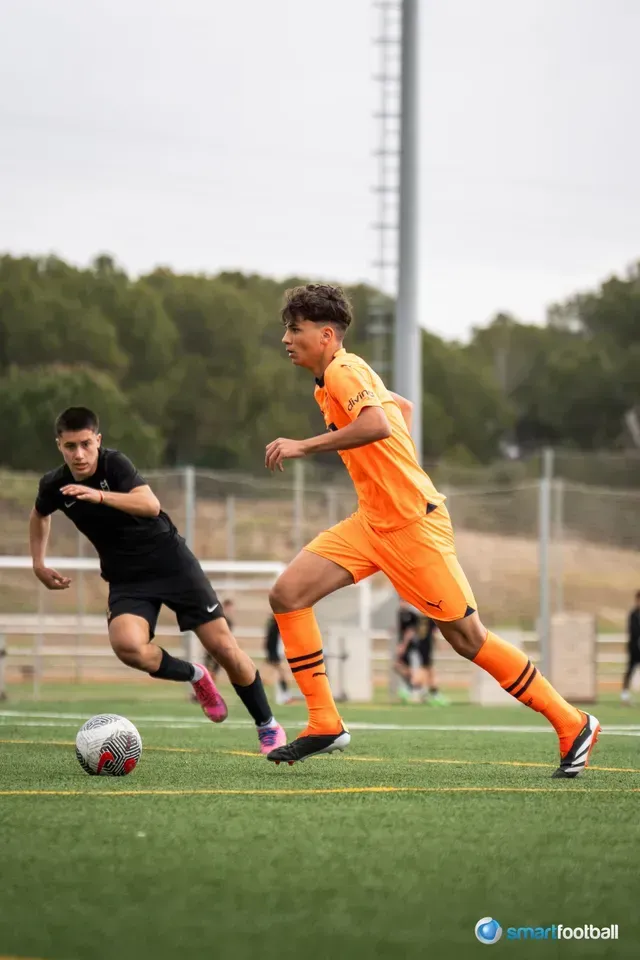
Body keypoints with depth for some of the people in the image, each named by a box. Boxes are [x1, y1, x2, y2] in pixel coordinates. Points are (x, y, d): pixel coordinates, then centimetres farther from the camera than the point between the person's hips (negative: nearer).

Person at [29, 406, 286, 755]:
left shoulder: (114, 464, -17)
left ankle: (268, 726, 14)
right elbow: (39, 515, 22)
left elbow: (151, 504, -36)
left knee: (222, 645, -8)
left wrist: (100, 496, -48)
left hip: (171, 561, -3)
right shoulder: (54, 486, -4)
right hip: (127, 579, 3)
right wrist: (39, 564, 15)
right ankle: (194, 676, 3)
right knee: (126, 645, -28)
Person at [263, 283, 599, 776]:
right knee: (288, 593, -5)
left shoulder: (343, 371, -14)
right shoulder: (333, 379, 14)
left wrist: (303, 446, -31)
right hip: (373, 522, 9)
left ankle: (573, 726, 8)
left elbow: (378, 425, -33)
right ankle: (325, 725, -3)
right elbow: (402, 406, 30)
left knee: (468, 637, -4)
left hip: (413, 523, -9)